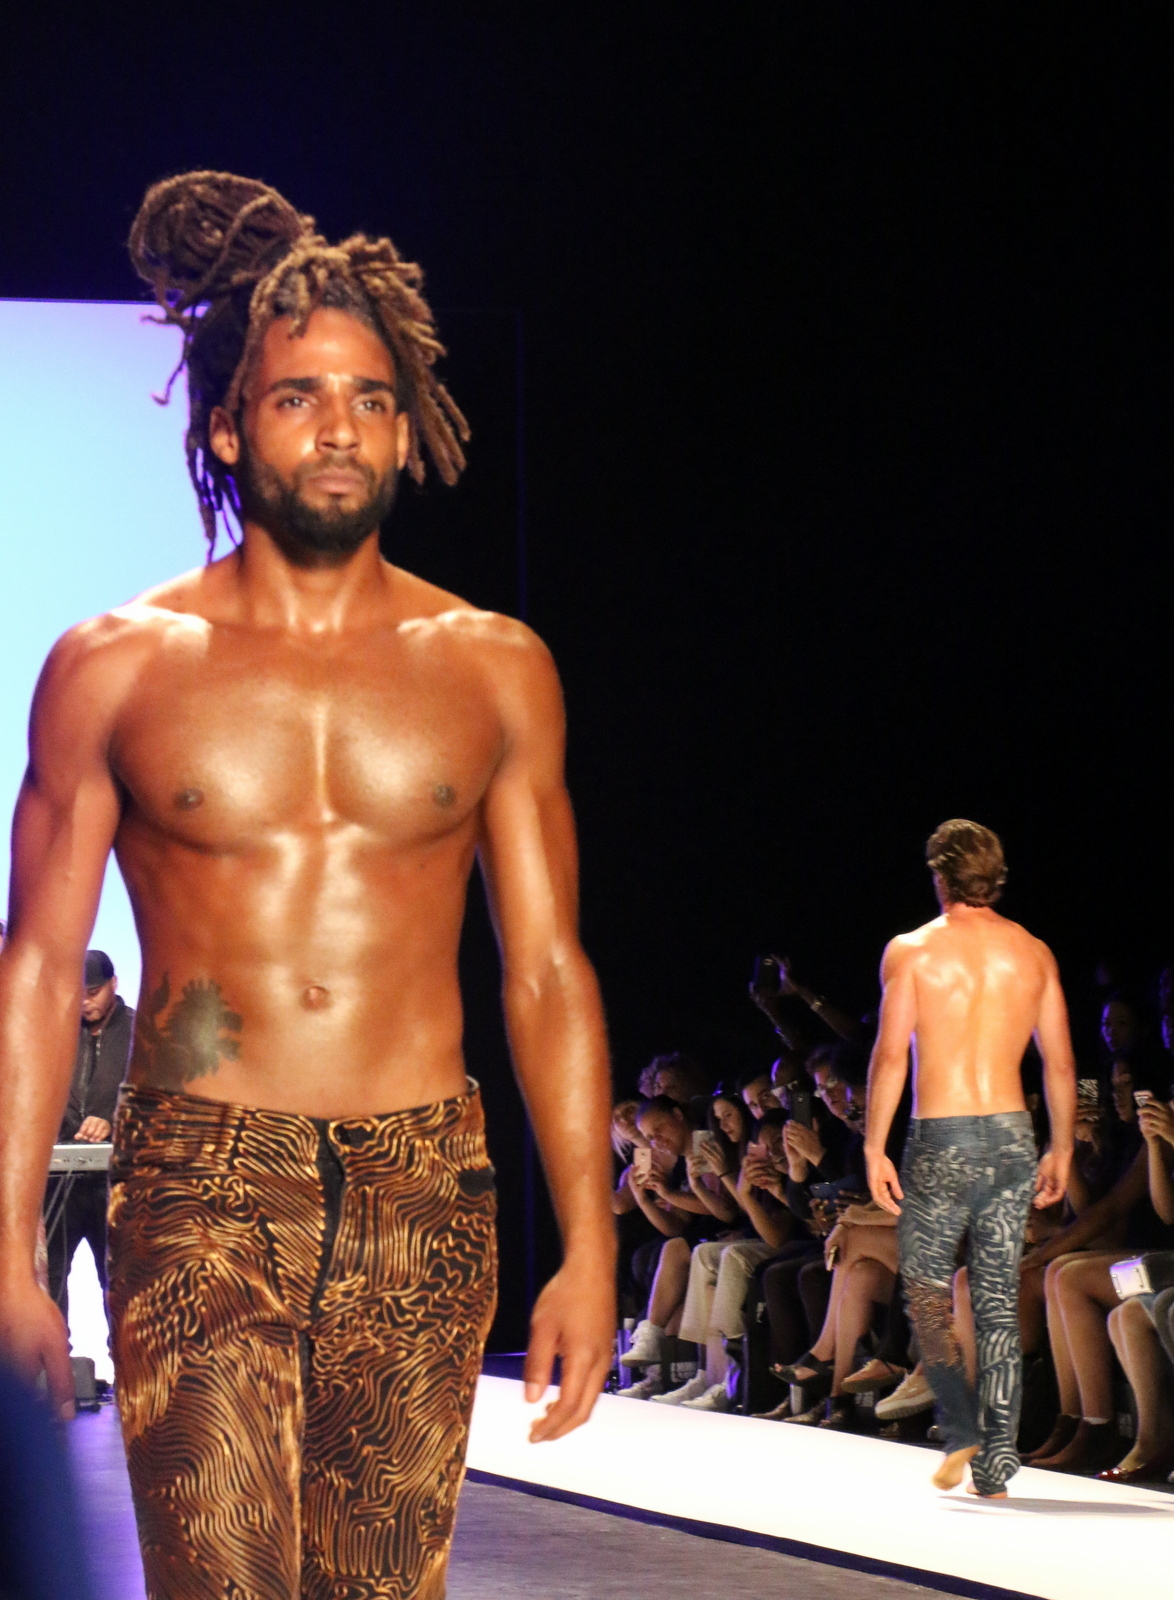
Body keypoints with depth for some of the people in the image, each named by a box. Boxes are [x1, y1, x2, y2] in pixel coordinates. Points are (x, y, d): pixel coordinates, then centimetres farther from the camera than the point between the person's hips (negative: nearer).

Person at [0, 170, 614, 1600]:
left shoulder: (491, 669, 9)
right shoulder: (115, 668, 4)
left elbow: (547, 975, 10)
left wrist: (587, 1247, 3)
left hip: (423, 1201, 2)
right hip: (200, 1193, -2)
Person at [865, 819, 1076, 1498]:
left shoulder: (912, 951, -2)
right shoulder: (1033, 953, 6)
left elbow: (891, 1057, -7)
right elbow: (1061, 1064, 7)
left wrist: (874, 1147, -2)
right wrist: (1062, 1148, 16)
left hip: (942, 1139, -3)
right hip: (1013, 1136, 3)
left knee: (928, 1290, 10)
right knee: (999, 1300, 7)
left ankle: (961, 1432, -7)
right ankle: (998, 1459, 4)